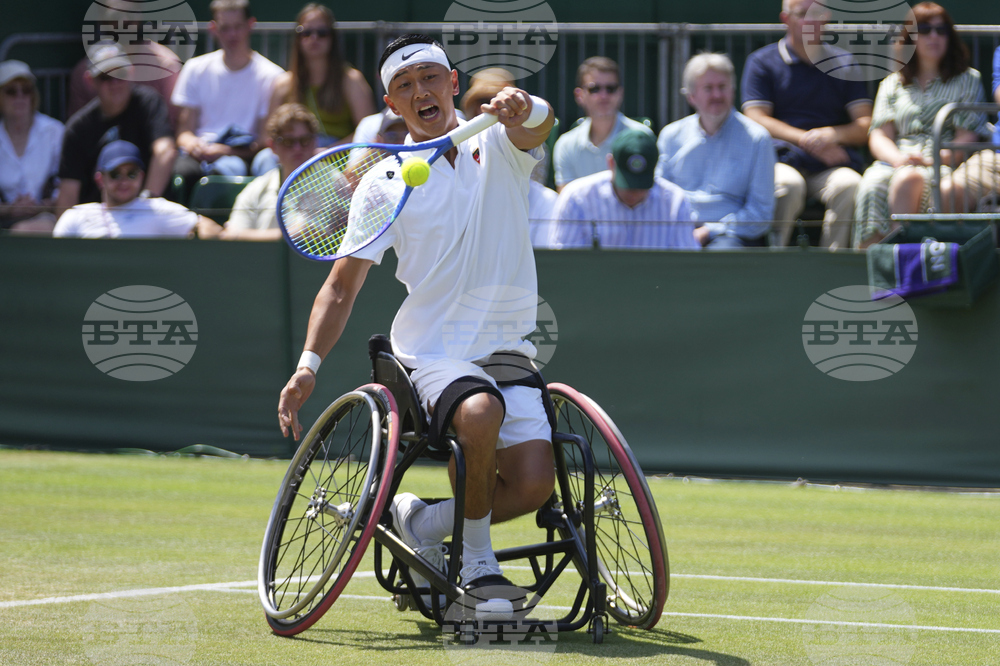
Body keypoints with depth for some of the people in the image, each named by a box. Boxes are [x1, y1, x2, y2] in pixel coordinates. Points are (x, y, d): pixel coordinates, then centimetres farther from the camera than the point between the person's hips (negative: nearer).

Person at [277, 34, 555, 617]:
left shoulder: (498, 148, 5)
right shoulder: (385, 183, 2)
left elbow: (540, 124, -20)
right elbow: (342, 285, 0)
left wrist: (524, 108, -44)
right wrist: (309, 364, -14)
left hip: (507, 350, 2)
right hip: (433, 351, -2)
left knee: (533, 483, -19)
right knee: (481, 411, -36)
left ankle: (422, 521, 9)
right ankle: (477, 558, -13)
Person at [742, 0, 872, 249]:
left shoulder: (844, 63, 19)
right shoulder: (761, 62, 12)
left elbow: (866, 125, 12)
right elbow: (755, 118, -1)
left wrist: (833, 135, -11)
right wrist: (806, 140, -14)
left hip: (832, 166, 2)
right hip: (783, 160, -2)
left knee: (849, 185, -33)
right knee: (788, 185, -37)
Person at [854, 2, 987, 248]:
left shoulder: (967, 80, 15)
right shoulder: (892, 84, 23)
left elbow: (967, 138, 3)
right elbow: (879, 137, 12)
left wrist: (937, 159, -16)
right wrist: (899, 158, -12)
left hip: (945, 166, -2)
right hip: (896, 162, 2)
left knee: (907, 179, -38)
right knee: (872, 184, -34)